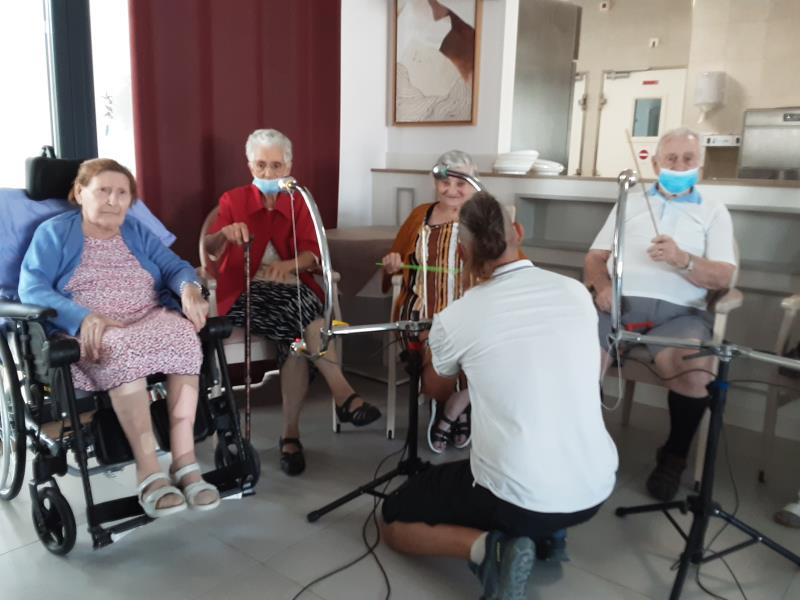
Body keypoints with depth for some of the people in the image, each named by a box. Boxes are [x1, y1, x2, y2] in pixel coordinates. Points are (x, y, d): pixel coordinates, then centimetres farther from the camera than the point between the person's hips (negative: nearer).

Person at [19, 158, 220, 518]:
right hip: (90, 332, -3)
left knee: (184, 336, -31)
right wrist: (83, 317, -24)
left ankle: (184, 461, -32)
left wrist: (189, 289, -19)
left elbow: (174, 266, 7)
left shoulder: (137, 231, 20)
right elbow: (31, 288, -6)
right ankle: (149, 472, -35)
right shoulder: (54, 232, 8)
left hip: (150, 320, 3)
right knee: (123, 350, -38)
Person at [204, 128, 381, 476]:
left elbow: (312, 254, -1)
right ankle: (343, 396, -32)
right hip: (245, 293, -2)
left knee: (297, 336, -32)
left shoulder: (299, 204, 15)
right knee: (303, 317, -33)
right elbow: (209, 249, -7)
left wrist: (289, 264, -24)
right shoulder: (233, 200, 10)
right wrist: (225, 234, -31)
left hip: (291, 288, 2)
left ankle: (291, 434, -26)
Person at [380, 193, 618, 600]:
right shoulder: (577, 292, 0)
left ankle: (487, 546, -6)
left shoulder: (455, 318, -10)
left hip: (517, 497, -5)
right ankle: (547, 534, 17)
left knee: (393, 522, 17)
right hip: (596, 490, 5)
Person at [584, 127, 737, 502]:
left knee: (694, 369, -32)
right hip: (619, 302, 1)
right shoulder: (631, 203, 23)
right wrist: (602, 285, -6)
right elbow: (595, 257, 16)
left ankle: (674, 455, -3)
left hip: (679, 311, -1)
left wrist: (682, 260, -16)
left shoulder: (714, 212, 17)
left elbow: (723, 278, 3)